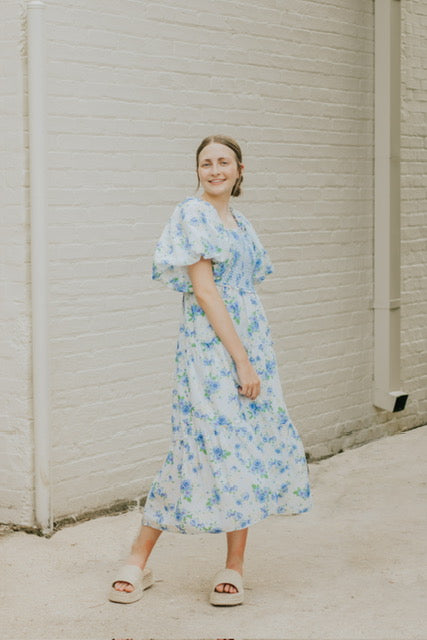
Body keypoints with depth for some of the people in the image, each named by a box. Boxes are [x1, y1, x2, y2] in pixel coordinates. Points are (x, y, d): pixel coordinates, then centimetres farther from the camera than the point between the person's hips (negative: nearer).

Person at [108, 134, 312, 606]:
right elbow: (204, 290, -15)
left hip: (252, 341, 8)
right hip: (210, 345, -8)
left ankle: (234, 566, 12)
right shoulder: (191, 215, -8)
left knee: (251, 447, 4)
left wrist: (256, 356, 12)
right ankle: (137, 562, 3)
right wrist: (241, 358, -18)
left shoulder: (240, 223, 16)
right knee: (212, 446, -9)